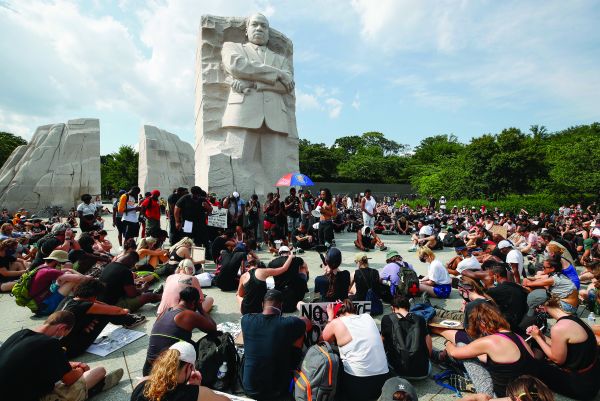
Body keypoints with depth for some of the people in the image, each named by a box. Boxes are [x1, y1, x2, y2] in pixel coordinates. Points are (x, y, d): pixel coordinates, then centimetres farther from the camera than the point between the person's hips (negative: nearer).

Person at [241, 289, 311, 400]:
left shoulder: (246, 320, -14)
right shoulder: (289, 323, -21)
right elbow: (308, 323, 3)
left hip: (249, 388, 2)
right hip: (277, 390, -2)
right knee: (299, 333, 9)